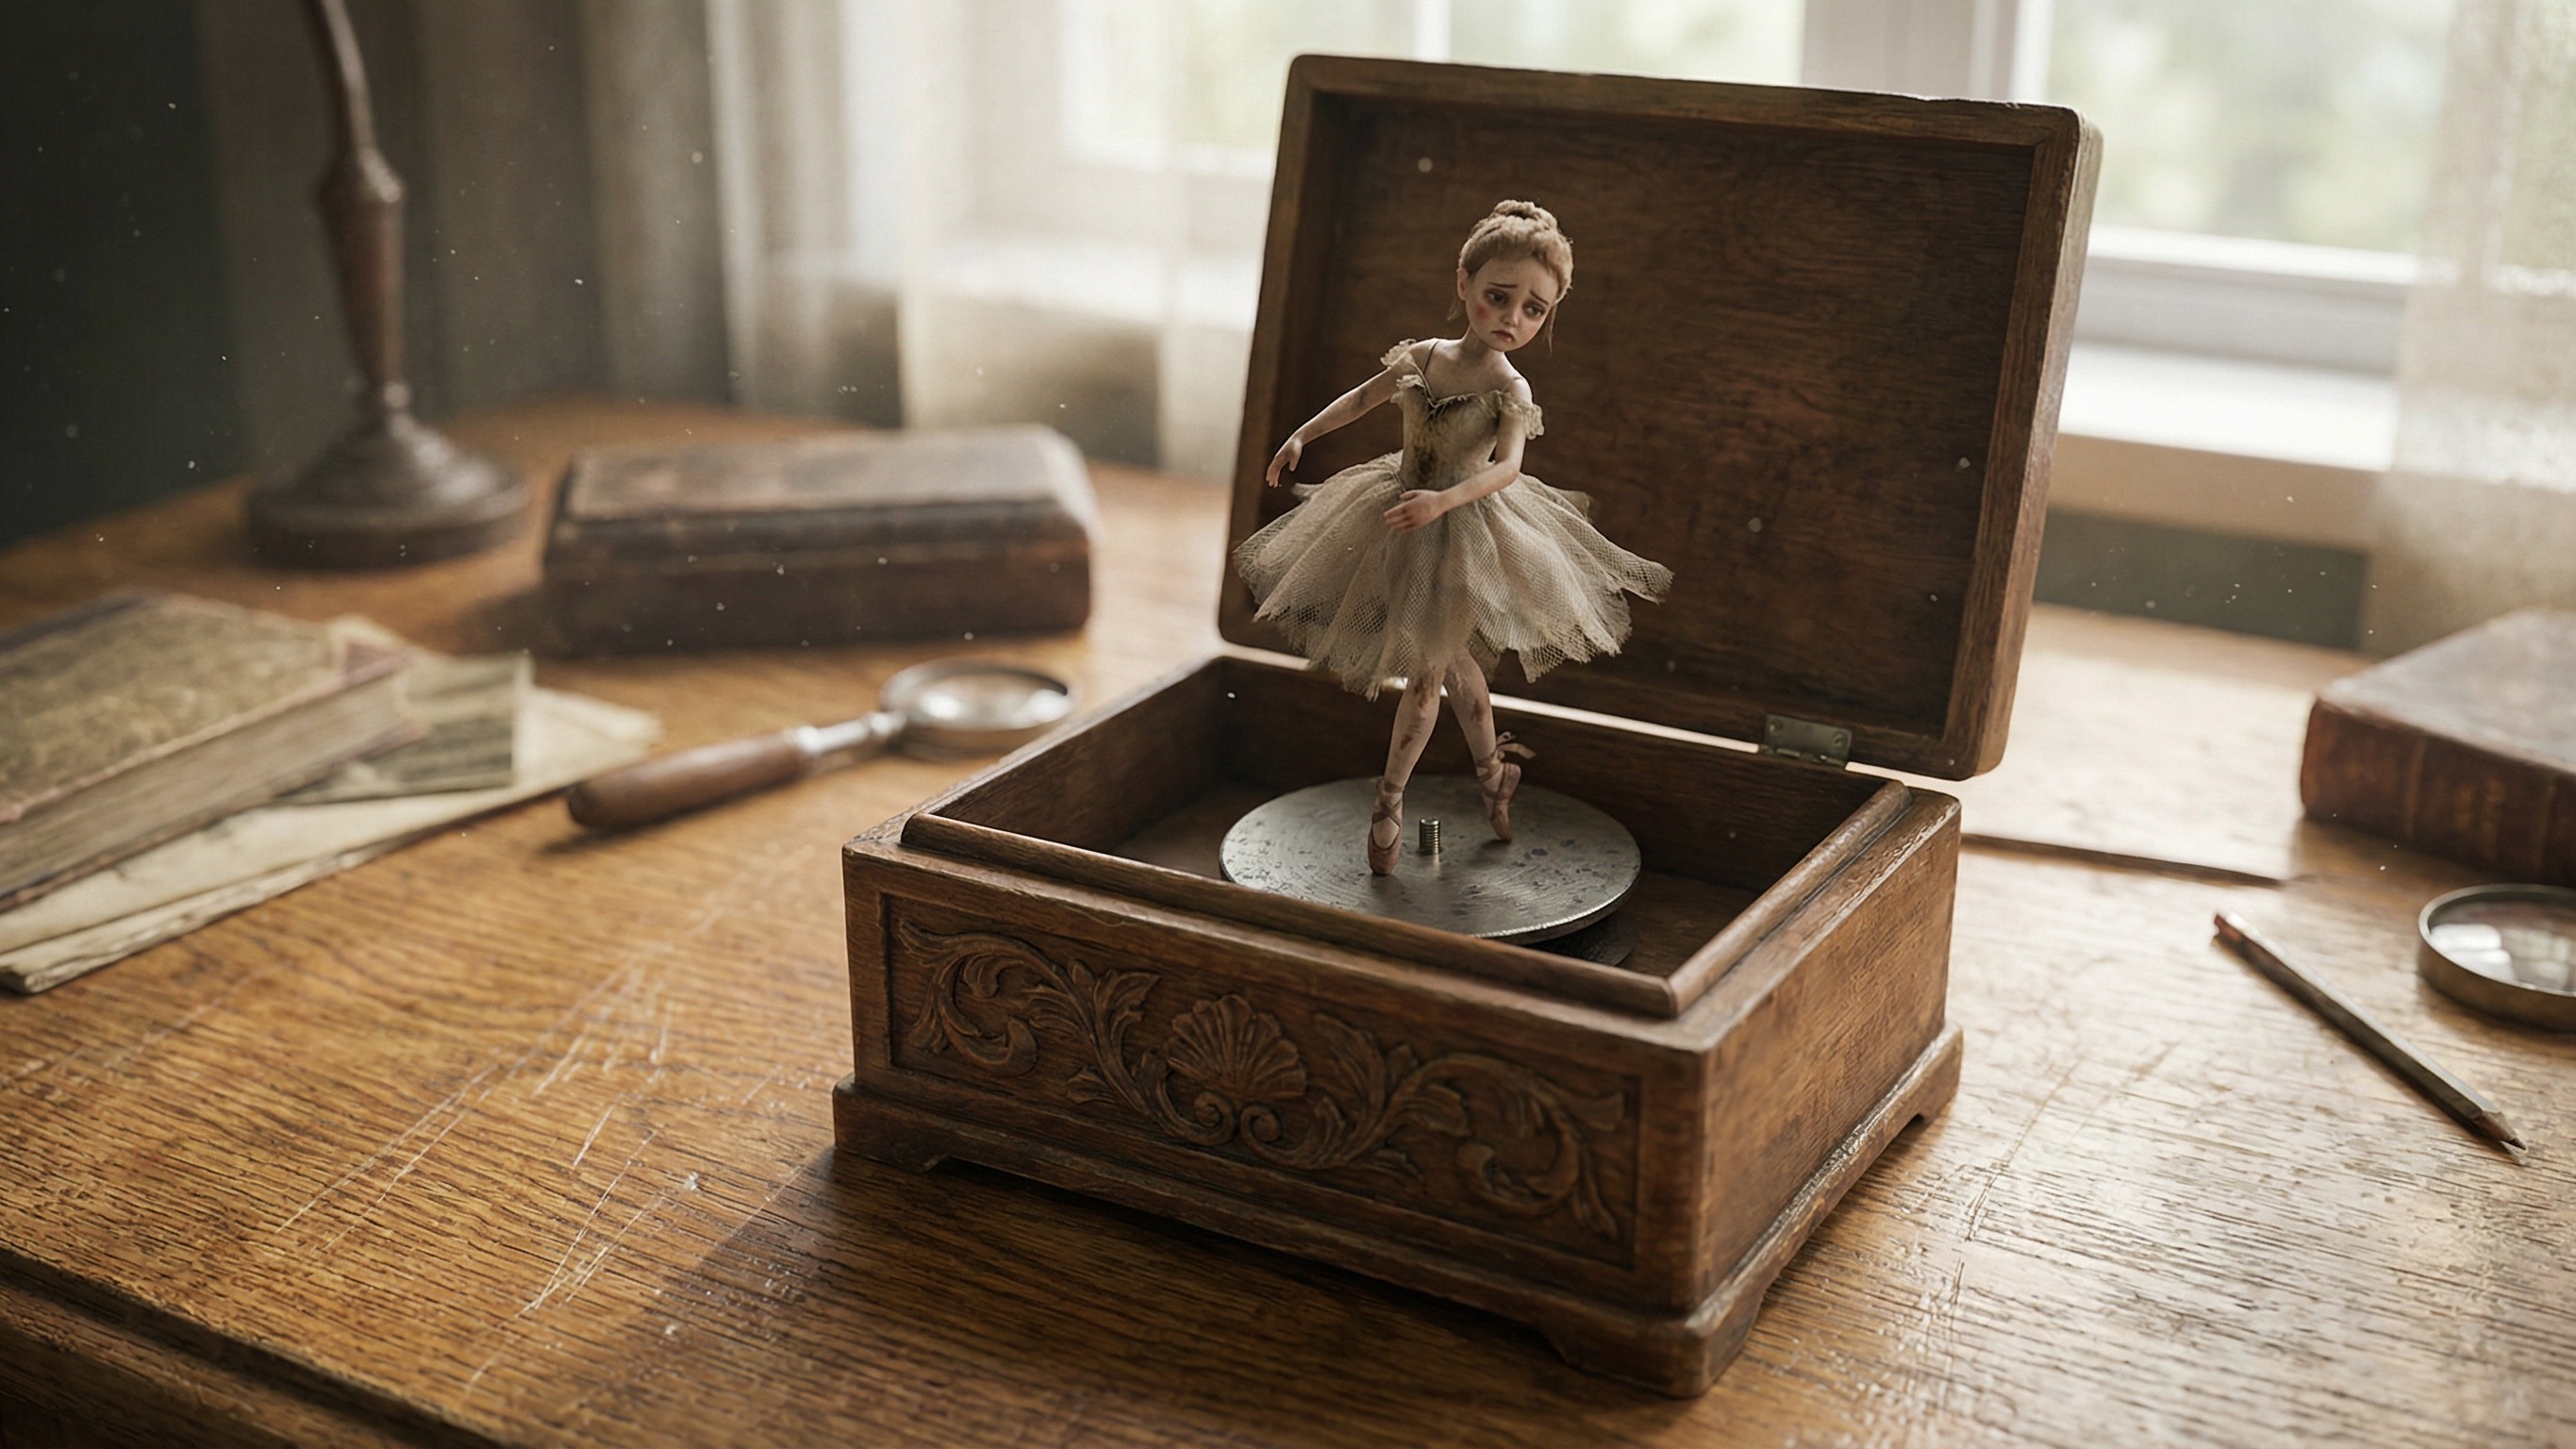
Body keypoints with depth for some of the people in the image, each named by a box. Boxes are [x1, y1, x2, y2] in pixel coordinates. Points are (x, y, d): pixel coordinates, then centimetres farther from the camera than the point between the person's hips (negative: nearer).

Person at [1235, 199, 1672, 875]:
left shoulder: (1509, 390, -20)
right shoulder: (1419, 357, -6)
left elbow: (1506, 466, -33)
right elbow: (1364, 396, 11)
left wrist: (1443, 501, -48)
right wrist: (1301, 437, 10)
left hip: (1463, 535, -5)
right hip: (1401, 523, 5)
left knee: (1424, 672, 1)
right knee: (1455, 661, 19)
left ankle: (1389, 799, 15)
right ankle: (1493, 769, 38)